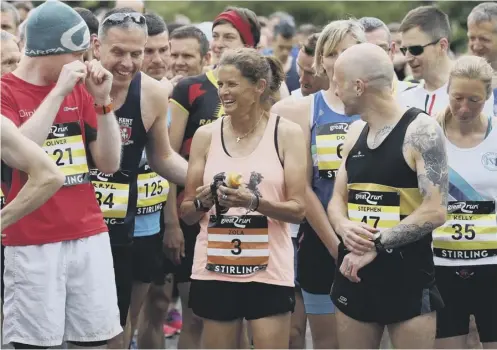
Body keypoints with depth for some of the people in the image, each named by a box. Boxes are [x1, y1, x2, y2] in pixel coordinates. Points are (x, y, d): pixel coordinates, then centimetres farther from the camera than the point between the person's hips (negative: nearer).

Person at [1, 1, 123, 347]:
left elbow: (110, 163, 9)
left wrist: (102, 100, -2)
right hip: (33, 242, -5)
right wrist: (59, 91, -20)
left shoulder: (79, 90, 11)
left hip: (90, 236, 5)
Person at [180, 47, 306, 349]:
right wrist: (202, 202, -13)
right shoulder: (206, 135, 6)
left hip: (269, 270, -2)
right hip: (214, 269, 2)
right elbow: (187, 213, 9)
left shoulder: (287, 133, 0)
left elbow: (298, 209, -5)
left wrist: (255, 202, -21)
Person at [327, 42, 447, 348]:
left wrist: (376, 244, -19)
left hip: (408, 277, -7)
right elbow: (338, 199, 14)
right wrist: (343, 227, -9)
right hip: (355, 273, 7)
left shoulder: (421, 130, -12)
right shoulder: (356, 132, 10)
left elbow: (436, 211, -19)